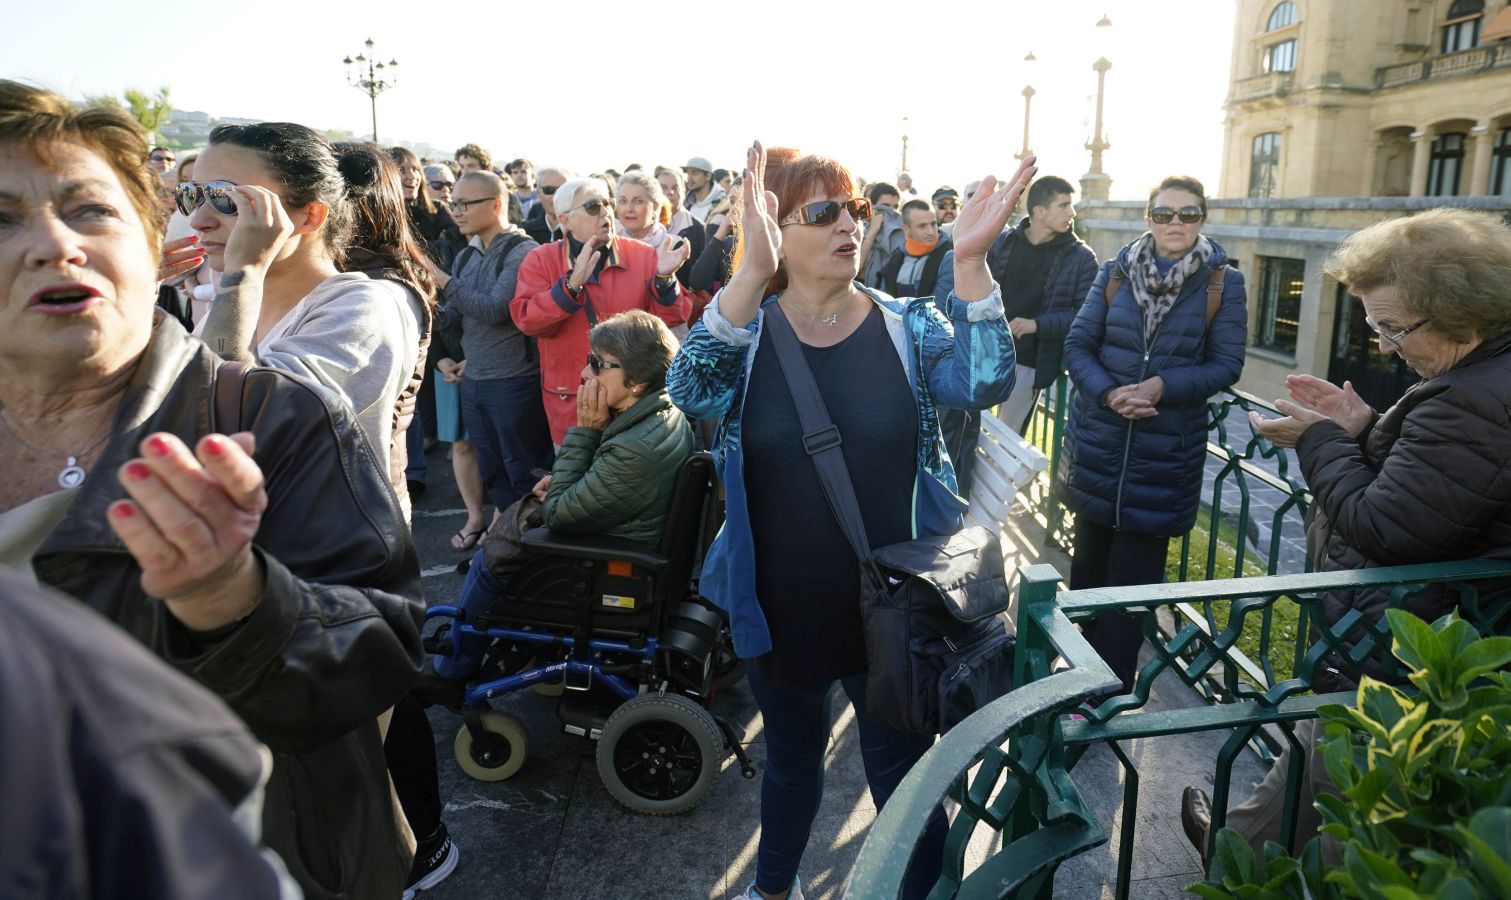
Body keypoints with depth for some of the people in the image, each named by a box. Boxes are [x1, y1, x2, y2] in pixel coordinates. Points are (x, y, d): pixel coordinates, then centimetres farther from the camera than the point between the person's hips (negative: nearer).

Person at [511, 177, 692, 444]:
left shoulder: (644, 256, -2)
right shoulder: (541, 260, -3)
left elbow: (671, 317, -5)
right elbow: (527, 320, -16)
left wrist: (664, 279, -24)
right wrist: (572, 284, -29)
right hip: (569, 401, 0)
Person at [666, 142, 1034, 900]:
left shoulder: (910, 327, -5)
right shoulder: (747, 332, -7)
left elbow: (986, 385, -21)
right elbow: (690, 391, -28)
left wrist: (970, 261, -33)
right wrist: (751, 273, -40)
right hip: (782, 606, 1)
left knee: (902, 767, 15)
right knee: (791, 758, 24)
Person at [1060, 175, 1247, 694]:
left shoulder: (1223, 283, -1)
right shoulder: (1115, 272, 4)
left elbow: (1226, 365, -3)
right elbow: (1078, 345, 1)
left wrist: (1163, 386, -19)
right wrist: (1108, 393, -16)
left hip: (1165, 454, -2)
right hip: (1097, 446, 2)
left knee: (1133, 578, 3)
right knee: (1088, 563, 14)